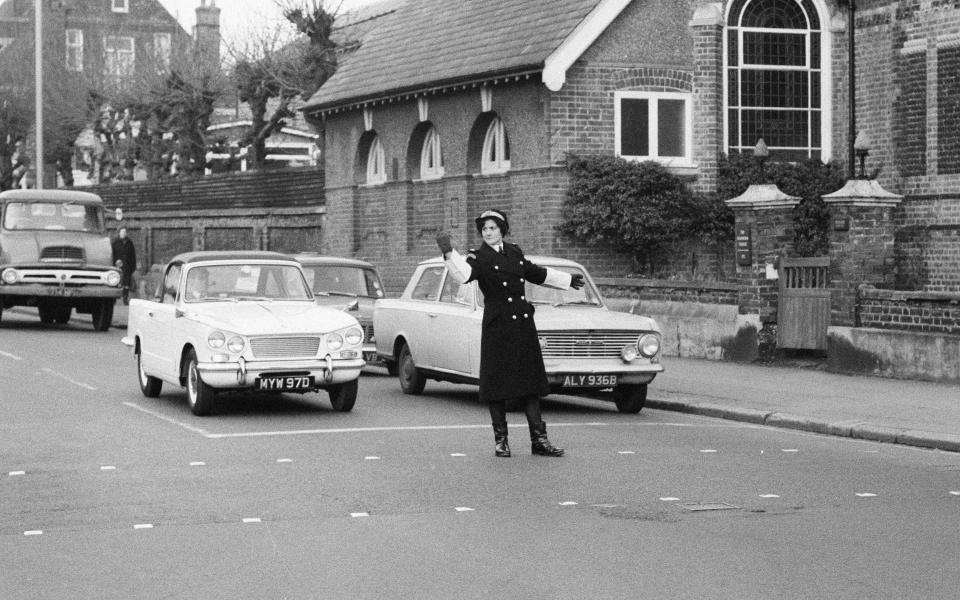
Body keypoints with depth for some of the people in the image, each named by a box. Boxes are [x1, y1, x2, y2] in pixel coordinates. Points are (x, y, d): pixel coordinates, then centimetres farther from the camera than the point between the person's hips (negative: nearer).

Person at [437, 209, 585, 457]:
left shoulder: (515, 252, 12)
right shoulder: (479, 259, -4)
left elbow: (536, 273, 27)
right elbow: (463, 274, -26)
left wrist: (568, 280, 38)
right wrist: (448, 253, -41)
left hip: (523, 325, 4)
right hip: (497, 326, -4)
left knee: (530, 382, 5)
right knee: (497, 384, 0)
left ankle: (539, 439, 9)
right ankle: (500, 440, 10)